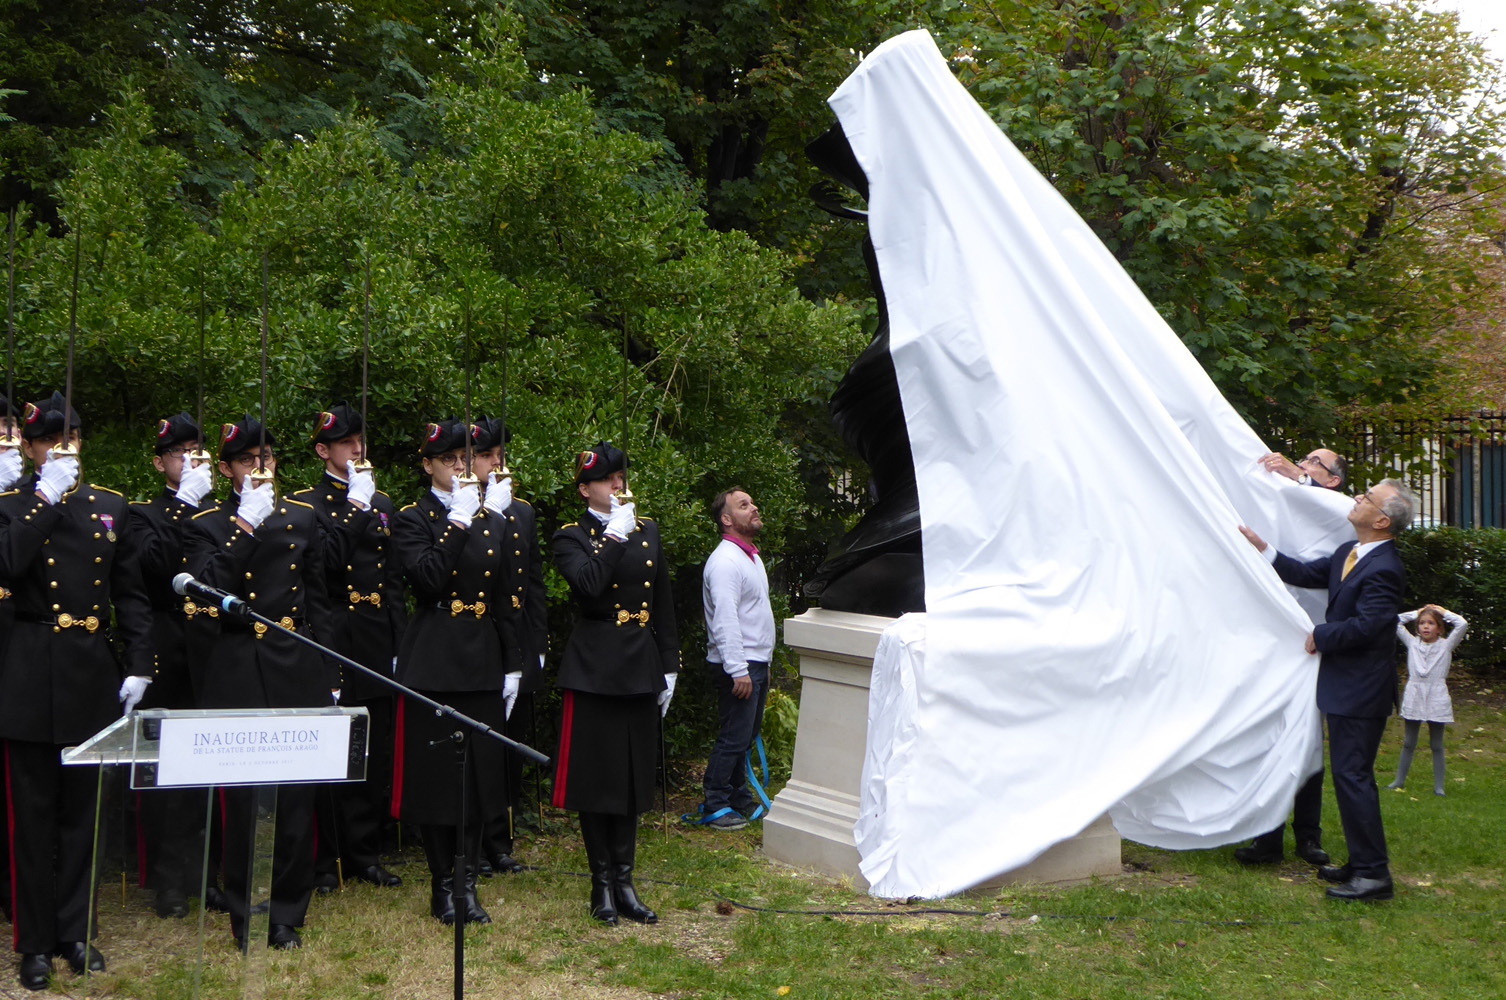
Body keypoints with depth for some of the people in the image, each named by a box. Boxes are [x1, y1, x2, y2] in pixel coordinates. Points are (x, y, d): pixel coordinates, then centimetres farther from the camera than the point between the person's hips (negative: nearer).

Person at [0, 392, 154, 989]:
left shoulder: (109, 507, 9)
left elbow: (131, 596, 9)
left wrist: (139, 666, 0)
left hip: (94, 673, 3)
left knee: (82, 809, 11)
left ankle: (75, 932, 21)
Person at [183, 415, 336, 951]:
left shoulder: (303, 518, 11)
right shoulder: (206, 526, 3)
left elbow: (319, 605, 13)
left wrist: (328, 679, 10)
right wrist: (246, 525, -19)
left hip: (297, 672, 2)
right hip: (237, 678, -2)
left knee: (295, 797, 3)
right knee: (242, 800, 2)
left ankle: (287, 912, 15)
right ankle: (246, 915, 16)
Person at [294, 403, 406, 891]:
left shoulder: (383, 504, 15)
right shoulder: (304, 504, 0)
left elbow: (394, 581, 14)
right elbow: (325, 561, -18)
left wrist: (399, 644, 8)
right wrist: (355, 507, -18)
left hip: (376, 642, 5)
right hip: (330, 641, -5)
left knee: (374, 754, 8)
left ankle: (363, 852, 18)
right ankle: (323, 860, 9)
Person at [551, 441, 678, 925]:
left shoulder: (648, 531, 13)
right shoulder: (571, 538, -1)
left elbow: (664, 606, 14)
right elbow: (586, 585, -23)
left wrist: (669, 667, 10)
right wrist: (615, 535, -15)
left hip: (640, 669, 4)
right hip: (594, 670, -4)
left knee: (634, 775, 8)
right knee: (596, 777, 1)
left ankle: (624, 881, 16)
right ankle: (602, 882, 12)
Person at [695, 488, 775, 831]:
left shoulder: (750, 556, 16)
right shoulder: (725, 561, -17)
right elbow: (725, 621, -23)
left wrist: (761, 665, 19)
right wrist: (738, 671, -25)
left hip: (757, 663, 10)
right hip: (738, 665, -10)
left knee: (745, 737, 16)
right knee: (734, 737, -6)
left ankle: (740, 799, 26)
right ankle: (714, 806, 2)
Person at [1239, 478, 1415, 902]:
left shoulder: (1383, 569, -21)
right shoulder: (1348, 553, 10)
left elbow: (1366, 625, -25)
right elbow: (1307, 574, 17)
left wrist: (1320, 635, -12)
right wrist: (1262, 548, 11)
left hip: (1360, 692, -10)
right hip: (1347, 690, 10)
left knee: (1352, 776, -8)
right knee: (1351, 775, 16)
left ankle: (1373, 874, -2)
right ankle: (1361, 863, 26)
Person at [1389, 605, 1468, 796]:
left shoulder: (1446, 645, 1)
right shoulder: (1412, 643, 7)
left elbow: (1462, 624, -11)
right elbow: (1395, 622, 7)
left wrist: (1443, 612, 0)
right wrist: (1416, 613, 8)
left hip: (1436, 699, -2)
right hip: (1414, 698, 2)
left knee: (1436, 745, 6)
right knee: (1408, 743, 11)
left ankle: (1439, 786, 10)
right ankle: (1399, 780, 18)